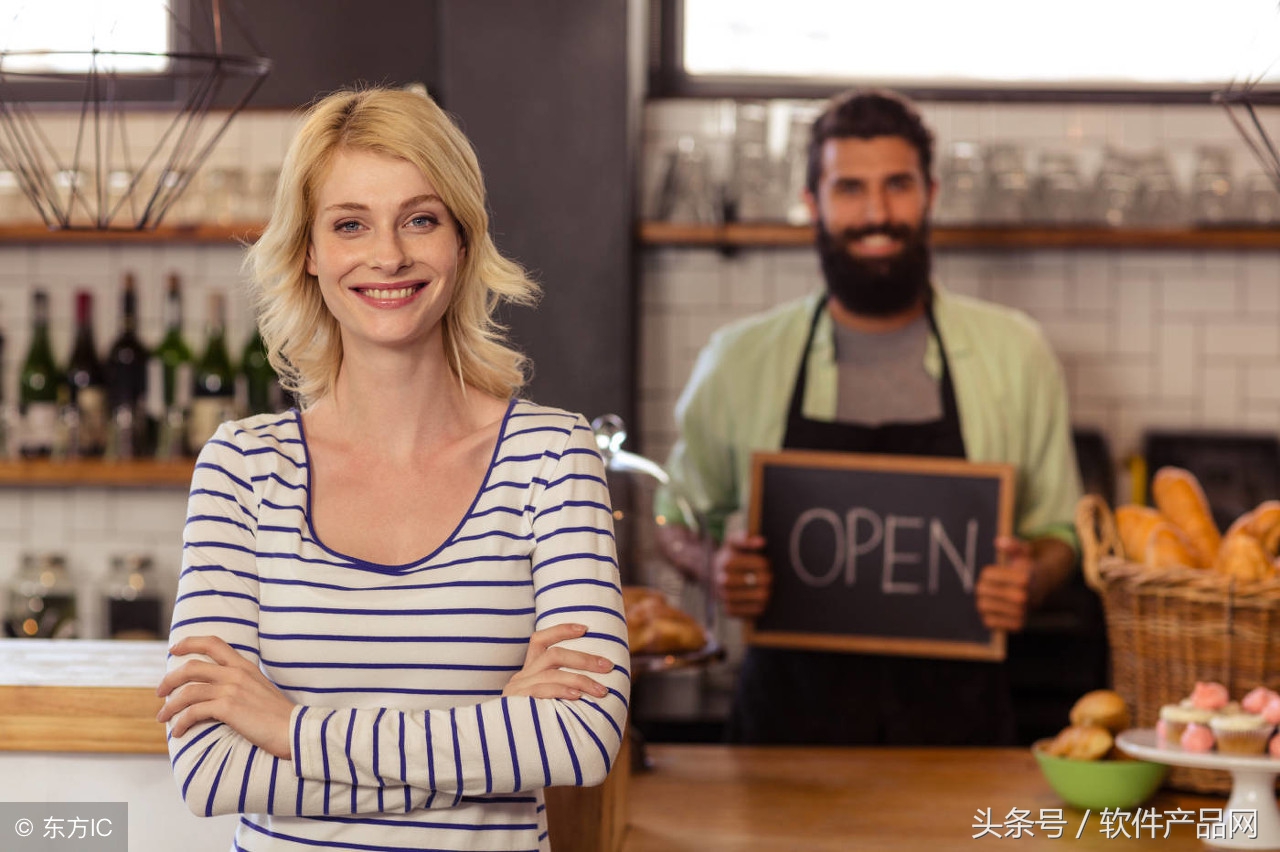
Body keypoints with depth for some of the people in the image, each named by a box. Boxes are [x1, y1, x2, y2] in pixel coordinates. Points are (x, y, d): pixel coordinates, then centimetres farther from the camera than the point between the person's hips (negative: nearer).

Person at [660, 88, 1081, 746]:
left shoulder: (1013, 353, 5)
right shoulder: (740, 360, 4)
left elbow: (1058, 530, 13)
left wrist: (1030, 581, -8)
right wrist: (715, 569, -5)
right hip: (789, 714, 0)